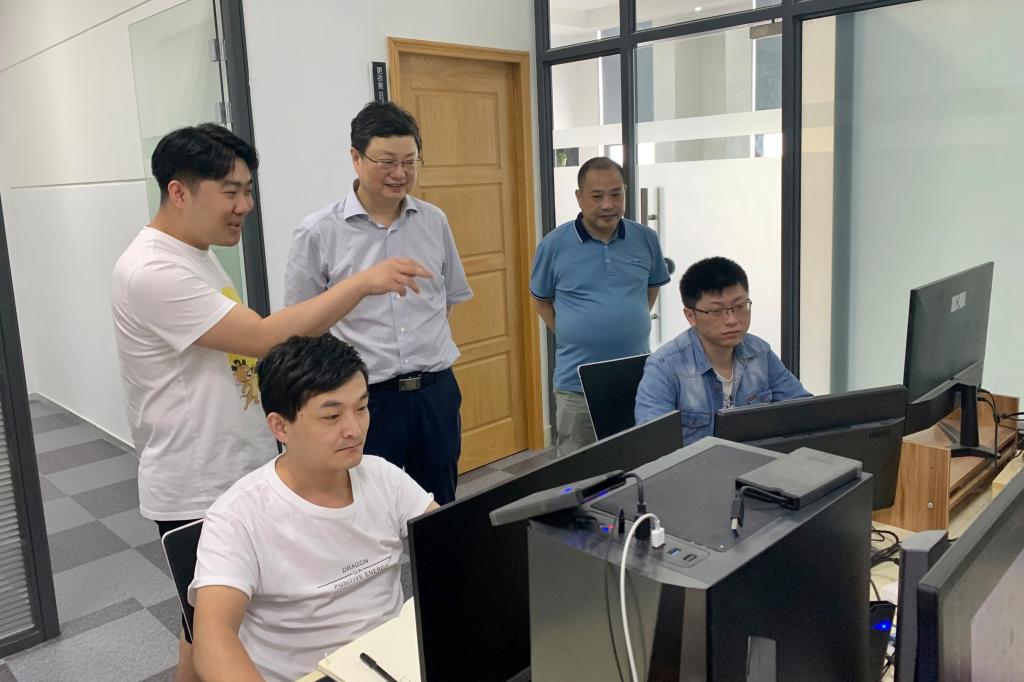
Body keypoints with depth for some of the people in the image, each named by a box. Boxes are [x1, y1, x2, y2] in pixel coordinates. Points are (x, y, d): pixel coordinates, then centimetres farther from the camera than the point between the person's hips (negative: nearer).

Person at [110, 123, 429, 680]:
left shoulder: (198, 253, 8)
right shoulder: (151, 272, -23)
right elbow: (264, 337, -29)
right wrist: (363, 282, -29)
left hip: (243, 472, 9)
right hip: (199, 492, -9)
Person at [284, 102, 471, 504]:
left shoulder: (434, 222, 4)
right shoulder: (317, 234, -7)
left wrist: (422, 346, 9)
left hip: (437, 391, 4)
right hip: (367, 397, -4)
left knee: (440, 510, 17)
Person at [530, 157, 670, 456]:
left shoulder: (646, 239, 0)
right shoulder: (554, 244, -6)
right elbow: (541, 300, 7)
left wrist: (632, 325, 8)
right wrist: (570, 337, 0)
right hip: (577, 382, -2)